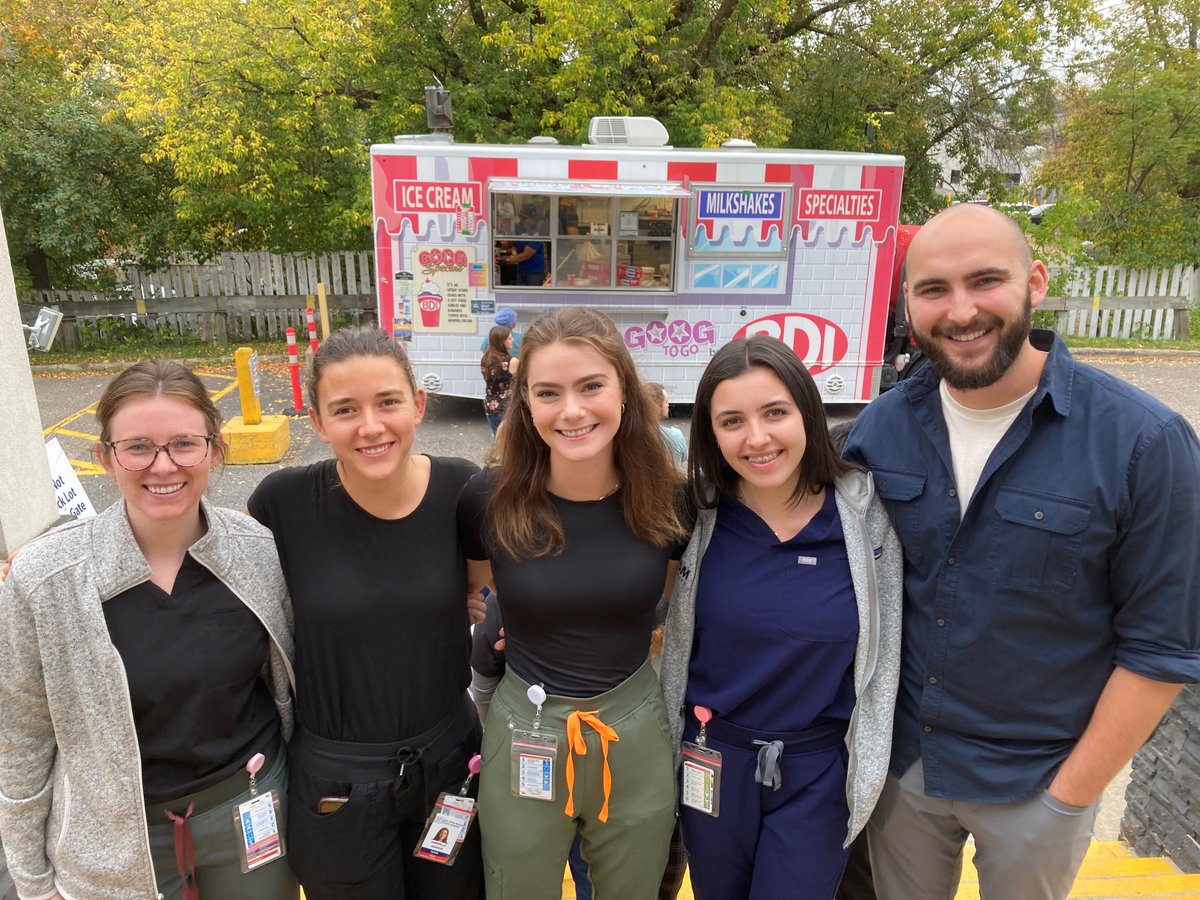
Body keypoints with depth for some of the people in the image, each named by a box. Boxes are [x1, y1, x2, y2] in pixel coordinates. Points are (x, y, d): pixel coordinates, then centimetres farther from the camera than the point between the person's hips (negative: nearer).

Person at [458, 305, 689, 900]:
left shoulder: (665, 500, -12)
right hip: (524, 743, -1)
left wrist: (621, 637, -4)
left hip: (637, 741, 1)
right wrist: (532, 640, -6)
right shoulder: (488, 501, -16)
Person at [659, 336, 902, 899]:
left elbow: (883, 651, -3)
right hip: (714, 758, 2)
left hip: (821, 769, -1)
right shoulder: (698, 514, -12)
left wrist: (868, 762, 1)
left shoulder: (866, 512, -14)